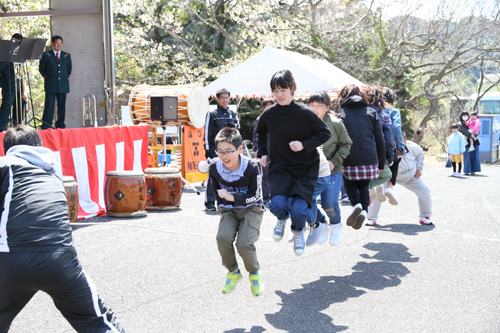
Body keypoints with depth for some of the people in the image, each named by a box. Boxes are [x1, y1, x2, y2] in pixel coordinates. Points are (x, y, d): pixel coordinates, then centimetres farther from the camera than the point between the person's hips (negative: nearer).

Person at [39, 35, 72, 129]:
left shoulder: (67, 56, 12)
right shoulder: (46, 55, 4)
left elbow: (69, 70, 19)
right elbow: (42, 69, 9)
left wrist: (64, 78, 13)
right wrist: (47, 77, 10)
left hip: (63, 85, 3)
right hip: (51, 85, -3)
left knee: (62, 106, 4)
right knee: (49, 105, -6)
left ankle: (60, 125, 11)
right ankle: (46, 126, -4)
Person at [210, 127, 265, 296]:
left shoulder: (251, 167, -22)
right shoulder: (214, 167, -11)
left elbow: (256, 195, -16)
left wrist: (233, 197, -26)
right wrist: (221, 207, 9)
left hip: (251, 209, -3)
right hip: (229, 211, 3)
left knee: (244, 244, -24)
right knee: (223, 237, -25)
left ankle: (255, 273, 8)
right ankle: (233, 272, 3)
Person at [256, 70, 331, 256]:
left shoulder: (304, 113, -12)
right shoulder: (269, 114, -2)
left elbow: (325, 133, -4)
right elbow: (260, 132, 20)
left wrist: (304, 144, -16)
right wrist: (262, 153, 10)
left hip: (305, 169, -2)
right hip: (279, 168, 2)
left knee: (298, 209, -15)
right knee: (277, 204, -21)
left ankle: (298, 232, 23)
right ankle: (282, 219, 19)